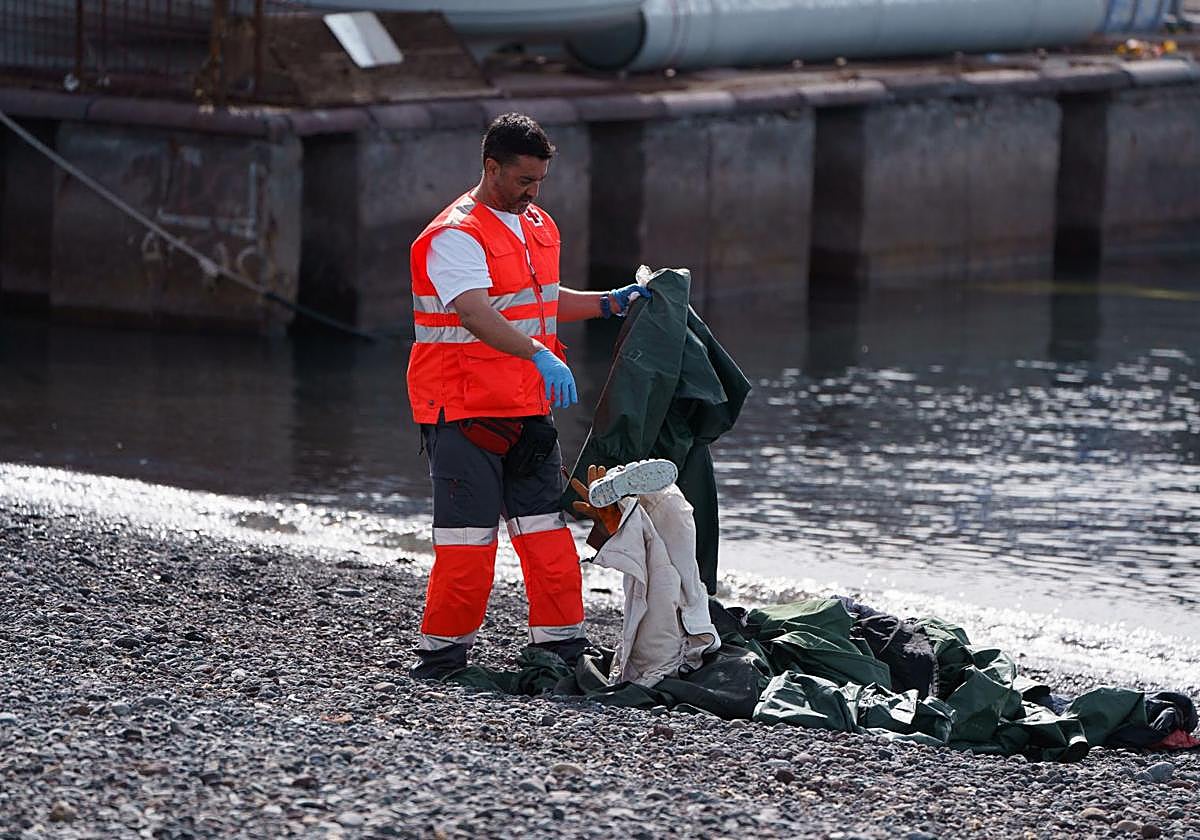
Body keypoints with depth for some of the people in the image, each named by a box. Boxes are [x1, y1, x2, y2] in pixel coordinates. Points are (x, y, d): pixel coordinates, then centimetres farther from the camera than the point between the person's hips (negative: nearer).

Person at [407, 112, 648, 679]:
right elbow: (477, 315, -30)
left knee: (546, 527, 5)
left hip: (527, 409, 8)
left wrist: (609, 304, 17)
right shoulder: (455, 235, -14)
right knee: (468, 536, -4)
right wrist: (540, 354, -41)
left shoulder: (538, 226, 14)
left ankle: (561, 647, 10)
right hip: (464, 412, -8)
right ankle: (442, 652, 7)